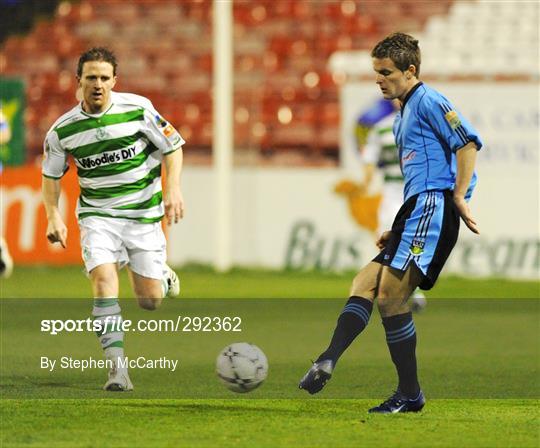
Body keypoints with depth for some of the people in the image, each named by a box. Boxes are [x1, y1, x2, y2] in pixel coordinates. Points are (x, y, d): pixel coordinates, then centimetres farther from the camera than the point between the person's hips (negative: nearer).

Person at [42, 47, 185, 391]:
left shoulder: (138, 109, -11)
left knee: (150, 301, 1)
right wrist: (54, 215, -4)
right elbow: (51, 174, 9)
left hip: (144, 214, 0)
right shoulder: (63, 130, -6)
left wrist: (173, 188, -14)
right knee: (104, 279, -25)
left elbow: (172, 147, -1)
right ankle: (118, 368, -25)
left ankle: (163, 276, 41)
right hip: (98, 215, 0)